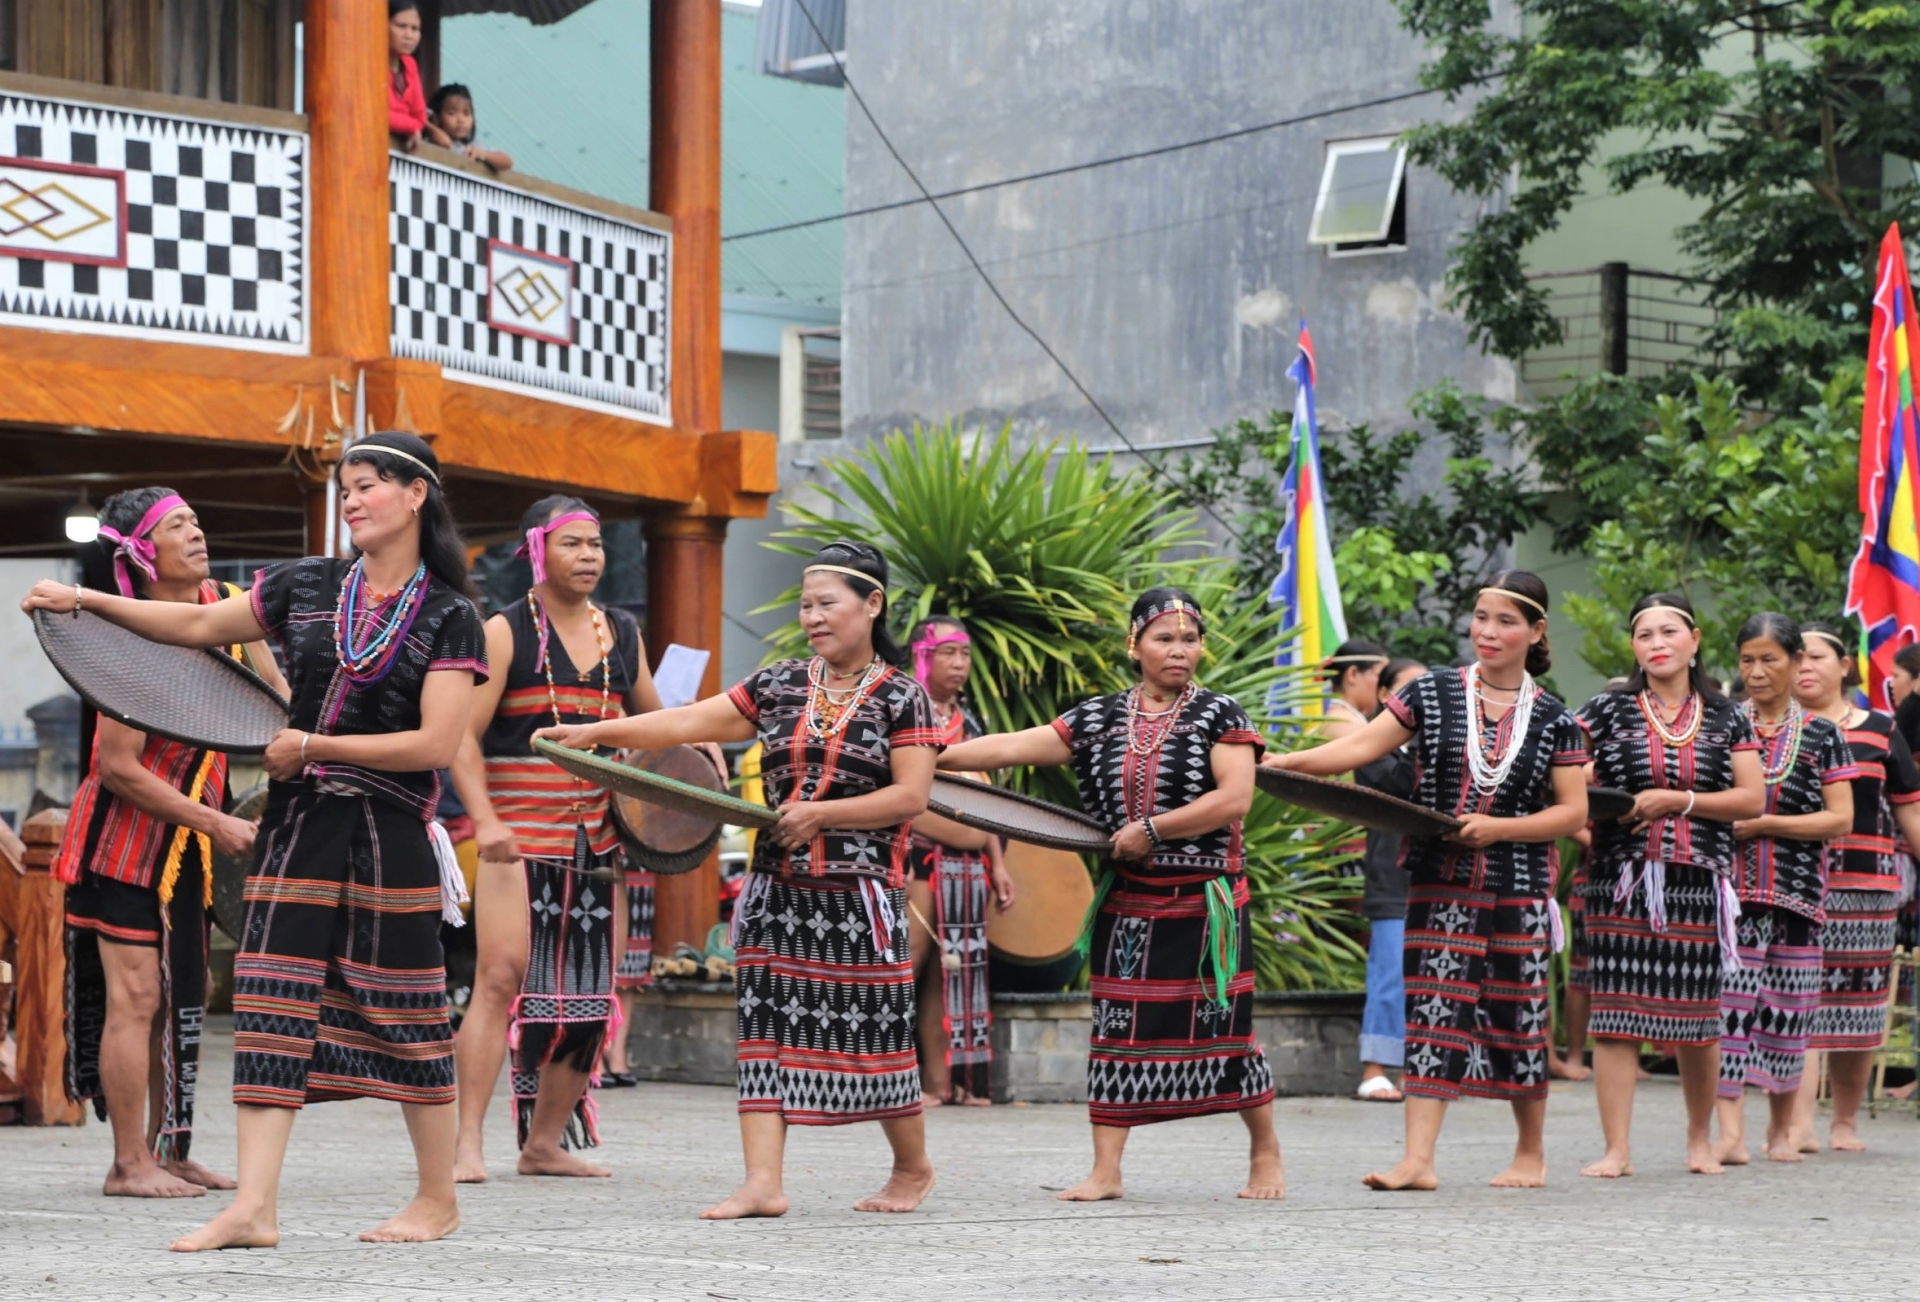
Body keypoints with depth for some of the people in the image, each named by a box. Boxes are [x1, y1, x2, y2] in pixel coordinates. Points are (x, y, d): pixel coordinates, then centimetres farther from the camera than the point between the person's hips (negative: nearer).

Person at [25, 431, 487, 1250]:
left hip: (392, 834, -4)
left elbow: (435, 744, -12)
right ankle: (253, 1208, -7)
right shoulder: (307, 587, 9)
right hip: (299, 824, 4)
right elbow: (199, 626, 17)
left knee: (404, 1011, 2)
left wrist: (311, 745, -13)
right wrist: (86, 601, 10)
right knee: (273, 999, -4)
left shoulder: (449, 617, -4)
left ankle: (438, 1200, 16)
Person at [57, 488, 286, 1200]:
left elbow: (276, 703, 14)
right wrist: (216, 823, -17)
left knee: (182, 994, 11)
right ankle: (129, 1163, -2)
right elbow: (117, 769, -21)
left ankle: (168, 1152, 20)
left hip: (185, 837, 8)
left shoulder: (226, 609, 1)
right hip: (125, 830, -8)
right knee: (135, 994, -7)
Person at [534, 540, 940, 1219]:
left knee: (872, 1031, -1)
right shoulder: (779, 686, 11)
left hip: (860, 891, -4)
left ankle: (912, 1167, 21)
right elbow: (689, 722, 7)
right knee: (765, 1028, -4)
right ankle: (762, 1183, -7)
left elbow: (911, 796, -8)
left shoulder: (902, 698, -1)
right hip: (776, 888, 5)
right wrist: (593, 731, -1)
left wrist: (820, 813, -16)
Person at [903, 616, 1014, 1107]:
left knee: (953, 970, 7)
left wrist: (997, 863, 16)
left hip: (969, 863, 7)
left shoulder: (969, 722, 17)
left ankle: (942, 1079, 9)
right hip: (921, 857, -7)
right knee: (908, 965, -11)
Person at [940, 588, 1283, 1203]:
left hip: (1205, 903, -4)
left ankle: (1265, 1152, 19)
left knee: (1222, 1030, 0)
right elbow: (1011, 747, 4)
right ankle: (1105, 1171, 5)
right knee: (1117, 1030, 2)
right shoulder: (1098, 719, 6)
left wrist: (1151, 830, -16)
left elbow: (1234, 798, -16)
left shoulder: (1219, 715, -4)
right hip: (1126, 901, 4)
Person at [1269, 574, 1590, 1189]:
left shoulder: (1553, 721, 3)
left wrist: (1498, 828, -12)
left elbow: (1573, 812, 2)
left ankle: (1531, 1153, 23)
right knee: (1432, 1013, -6)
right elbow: (1362, 747, -2)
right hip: (1438, 885, 0)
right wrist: (1284, 762, -16)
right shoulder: (1432, 694, 4)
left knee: (1518, 1017, 7)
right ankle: (1418, 1159, -10)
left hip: (1518, 891, 0)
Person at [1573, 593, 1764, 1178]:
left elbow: (1752, 800, 1)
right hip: (1621, 882, -1)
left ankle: (1700, 1137, 25)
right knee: (1616, 1013, -6)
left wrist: (1676, 800, -8)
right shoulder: (1606, 711, 5)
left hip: (1698, 883, 1)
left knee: (1697, 1016, 6)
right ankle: (1617, 1149, -3)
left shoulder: (1726, 719, 9)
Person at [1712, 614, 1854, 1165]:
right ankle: (1730, 1131, -18)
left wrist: (1762, 824, -11)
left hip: (1796, 893, 0)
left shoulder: (1822, 736, 6)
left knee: (1787, 1011, 4)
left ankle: (1781, 1129, 19)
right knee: (1727, 1005, -12)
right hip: (1728, 887, 0)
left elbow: (1841, 818, -1)